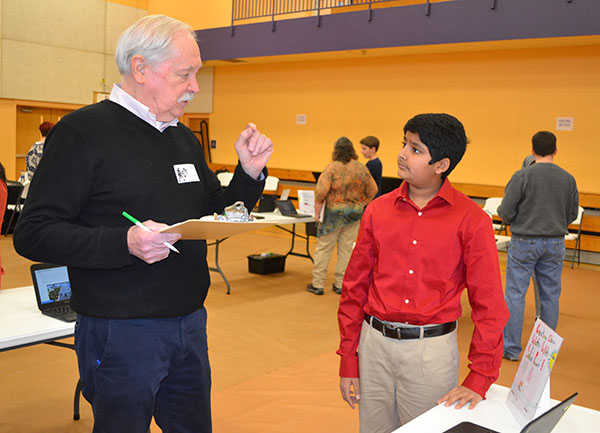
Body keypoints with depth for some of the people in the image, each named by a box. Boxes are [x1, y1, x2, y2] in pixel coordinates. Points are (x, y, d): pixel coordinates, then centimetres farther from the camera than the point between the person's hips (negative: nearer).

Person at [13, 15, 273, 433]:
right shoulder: (84, 131, -12)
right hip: (121, 331, -7)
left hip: (190, 321, 7)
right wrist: (124, 244, -28)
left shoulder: (185, 139, 11)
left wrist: (250, 173, 2)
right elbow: (33, 234, -15)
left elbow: (213, 214, 19)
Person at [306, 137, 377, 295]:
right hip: (354, 215, 4)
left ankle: (317, 284, 9)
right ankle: (340, 285, 16)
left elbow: (321, 191, -17)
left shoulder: (332, 167, -11)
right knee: (346, 249, 10)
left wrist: (317, 211, -9)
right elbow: (372, 190, 8)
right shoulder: (362, 168, 2)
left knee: (323, 248, 5)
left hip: (334, 213, -4)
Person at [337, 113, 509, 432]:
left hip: (432, 349, -3)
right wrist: (347, 362, 5)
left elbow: (488, 304, -7)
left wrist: (478, 381, -11)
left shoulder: (470, 220, -8)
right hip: (375, 345, 3)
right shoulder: (378, 211, 1)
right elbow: (355, 286, 5)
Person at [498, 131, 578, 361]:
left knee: (515, 294, 3)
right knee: (550, 295, 12)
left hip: (524, 242, -4)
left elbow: (505, 213, -11)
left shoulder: (522, 176, -12)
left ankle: (511, 348, 8)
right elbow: (572, 215, 9)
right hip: (555, 243, 4)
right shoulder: (568, 179, 0)